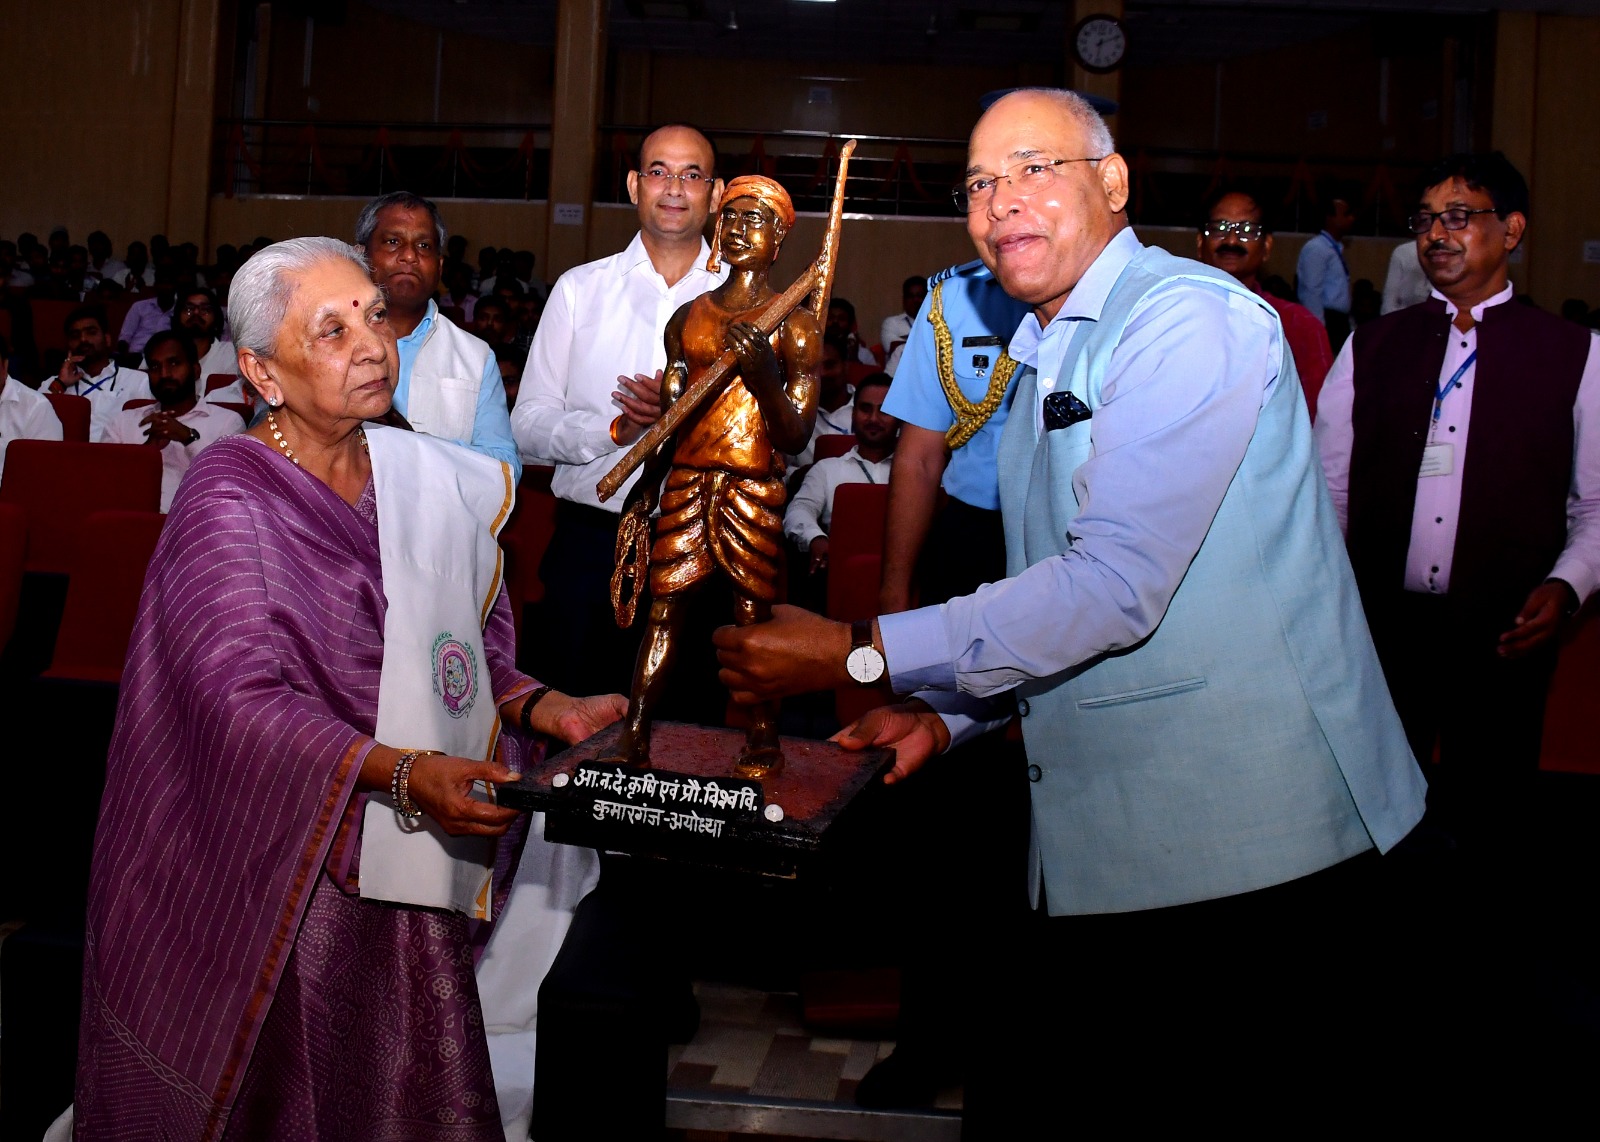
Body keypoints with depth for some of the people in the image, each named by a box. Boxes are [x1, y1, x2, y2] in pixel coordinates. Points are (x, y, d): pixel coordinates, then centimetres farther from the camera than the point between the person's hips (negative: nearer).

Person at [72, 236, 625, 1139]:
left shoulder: (432, 480, 6)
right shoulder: (228, 500, -11)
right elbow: (242, 699, -20)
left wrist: (547, 709, -6)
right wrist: (401, 774, -31)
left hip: (407, 865, 5)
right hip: (279, 871, -5)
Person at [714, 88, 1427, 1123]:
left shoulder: (1191, 319, -12)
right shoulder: (1046, 364, 18)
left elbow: (1116, 584, -23)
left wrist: (858, 653, -19)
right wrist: (943, 713, 7)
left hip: (1252, 851, -8)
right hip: (1099, 853, 9)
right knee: (1016, 1107, 12)